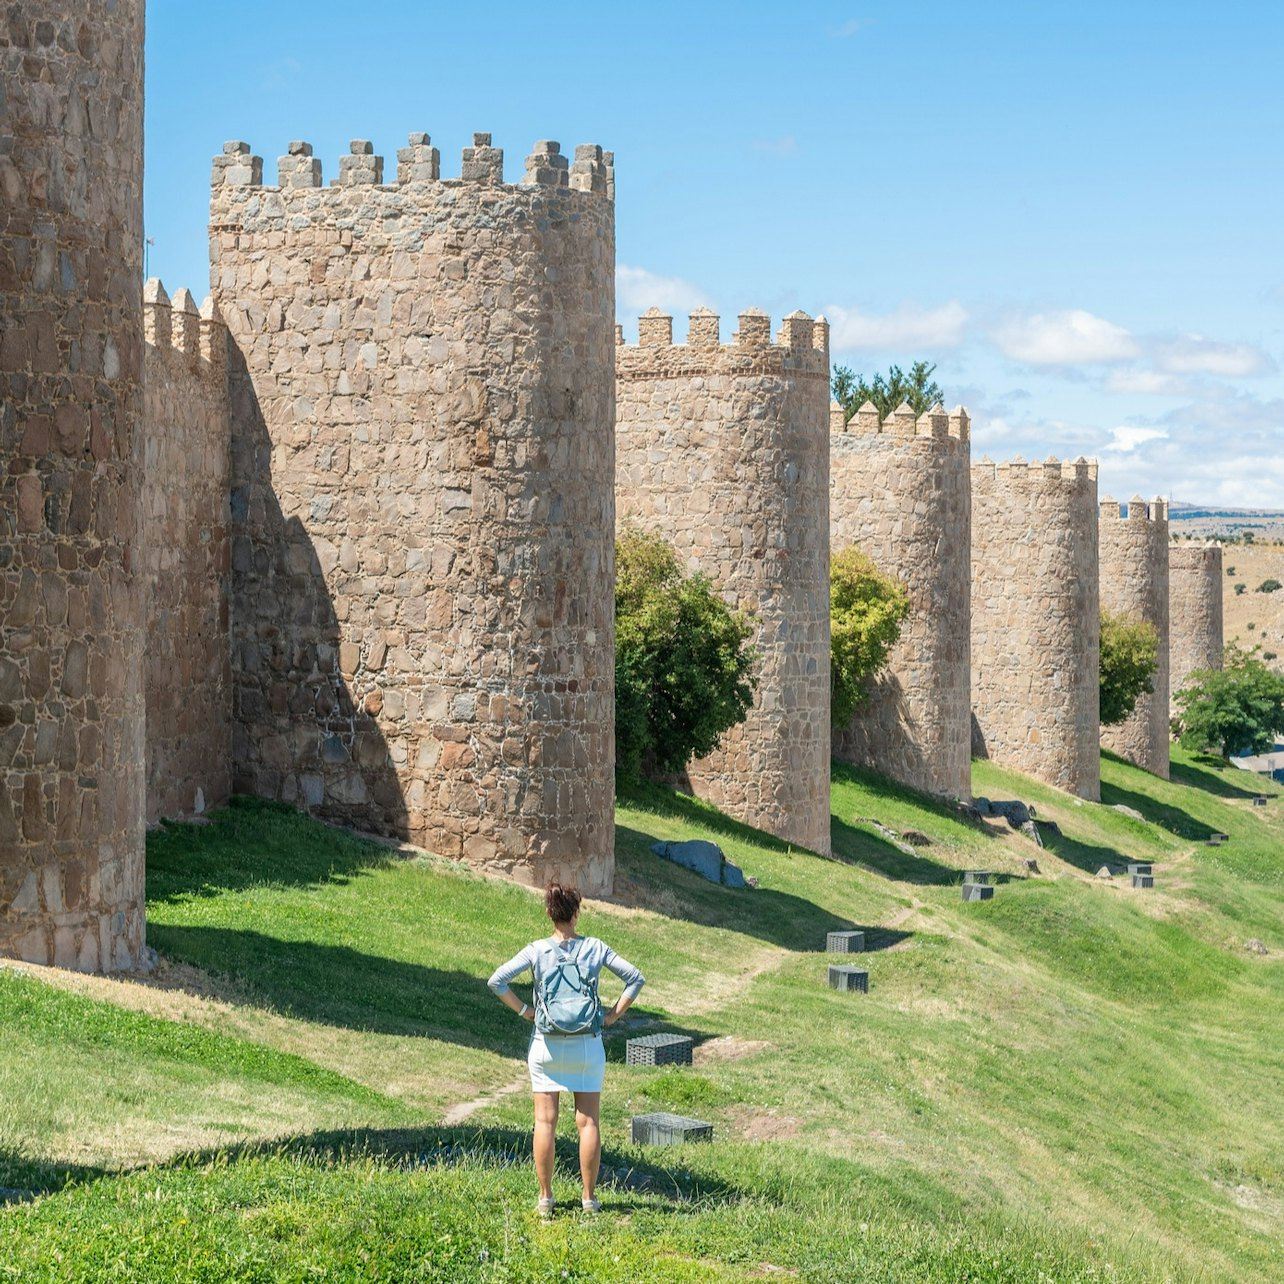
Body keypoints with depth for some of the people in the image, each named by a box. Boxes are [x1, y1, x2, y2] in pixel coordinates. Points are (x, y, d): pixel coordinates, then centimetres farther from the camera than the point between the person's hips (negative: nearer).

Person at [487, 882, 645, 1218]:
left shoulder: (537, 951, -4)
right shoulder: (595, 948, -2)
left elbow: (496, 981, -10)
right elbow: (636, 978, -3)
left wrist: (524, 1010, 0)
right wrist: (614, 1015, 2)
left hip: (546, 1045, 0)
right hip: (587, 1046, 0)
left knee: (545, 1122, 5)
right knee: (588, 1122, 6)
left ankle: (545, 1198, 7)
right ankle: (589, 1198, 8)